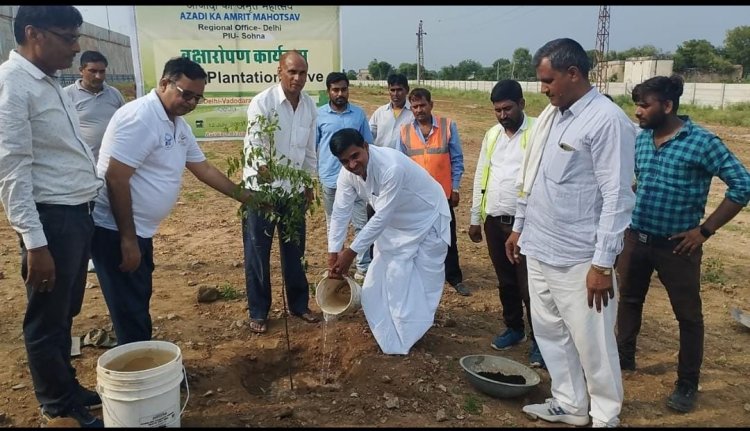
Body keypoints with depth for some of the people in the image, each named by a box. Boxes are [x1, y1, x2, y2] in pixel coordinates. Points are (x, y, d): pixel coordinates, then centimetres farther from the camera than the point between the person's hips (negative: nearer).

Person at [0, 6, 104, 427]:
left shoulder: (50, 82, 12)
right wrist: (34, 242, -21)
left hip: (78, 213, 9)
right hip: (51, 219, -9)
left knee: (66, 314, 21)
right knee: (47, 320, 8)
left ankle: (68, 387, 37)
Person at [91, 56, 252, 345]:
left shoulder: (179, 125, 9)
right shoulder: (140, 117, -20)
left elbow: (204, 169, 19)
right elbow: (115, 180, -23)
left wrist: (246, 197, 20)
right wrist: (128, 239, -22)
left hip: (140, 230, 10)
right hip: (115, 230, -9)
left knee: (139, 304, 19)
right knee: (131, 312, 0)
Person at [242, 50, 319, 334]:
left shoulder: (309, 105, 3)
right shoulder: (262, 102, -14)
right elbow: (252, 145, -23)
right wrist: (264, 170, -39)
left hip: (293, 188, 5)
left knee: (295, 250, 14)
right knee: (257, 252, 5)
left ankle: (299, 304, 29)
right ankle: (258, 312, 19)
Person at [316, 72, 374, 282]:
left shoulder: (359, 114, 3)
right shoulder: (319, 115, 0)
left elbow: (368, 145, 9)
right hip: (330, 180, 0)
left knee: (361, 224, 0)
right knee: (333, 226, 12)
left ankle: (363, 268, 7)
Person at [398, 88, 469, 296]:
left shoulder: (448, 125, -5)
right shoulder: (405, 131, 0)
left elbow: (457, 159, -1)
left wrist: (455, 188, -3)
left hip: (443, 193, -1)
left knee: (448, 238, 9)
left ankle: (455, 278, 22)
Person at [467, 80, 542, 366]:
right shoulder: (491, 135, 11)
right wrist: (475, 218, 15)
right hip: (494, 221, 6)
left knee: (528, 284, 0)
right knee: (505, 280, 17)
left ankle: (539, 340, 16)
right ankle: (514, 328, 35)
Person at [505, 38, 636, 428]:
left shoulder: (607, 121, -15)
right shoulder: (549, 115, 9)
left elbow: (617, 197, -18)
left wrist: (603, 263, -19)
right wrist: (519, 227, 19)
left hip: (578, 259, -8)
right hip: (539, 249, 8)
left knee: (592, 343, 7)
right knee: (549, 332, 18)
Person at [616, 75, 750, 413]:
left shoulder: (702, 142, -15)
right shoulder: (639, 140, 2)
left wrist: (705, 229, -14)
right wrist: (629, 211, 6)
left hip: (677, 245, -5)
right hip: (636, 238, 5)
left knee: (688, 315, 8)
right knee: (629, 300, 18)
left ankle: (687, 385, 24)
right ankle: (624, 357, 39)